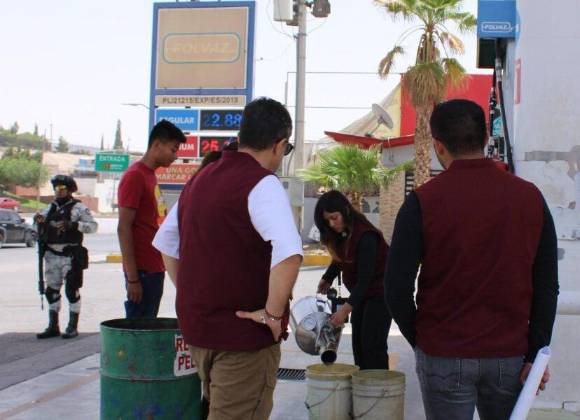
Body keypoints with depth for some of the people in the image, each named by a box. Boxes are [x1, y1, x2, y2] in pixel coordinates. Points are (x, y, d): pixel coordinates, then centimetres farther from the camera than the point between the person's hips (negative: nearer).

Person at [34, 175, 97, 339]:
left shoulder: (79, 208, -1)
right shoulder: (50, 208, 16)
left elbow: (93, 226, -11)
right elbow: (40, 232, 22)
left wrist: (74, 225, -23)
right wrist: (38, 222, 0)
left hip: (71, 256, -6)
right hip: (51, 256, 6)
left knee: (72, 291, -2)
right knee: (51, 291, 10)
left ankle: (73, 327, 6)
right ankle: (53, 326, 19)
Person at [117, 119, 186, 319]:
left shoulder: (151, 175, 16)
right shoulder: (135, 176, -11)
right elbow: (123, 228, -16)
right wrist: (132, 278, -19)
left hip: (156, 269, 9)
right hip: (142, 270, -9)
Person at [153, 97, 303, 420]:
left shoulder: (200, 179, 10)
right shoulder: (262, 183, -16)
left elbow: (165, 241, 21)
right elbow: (289, 253, -32)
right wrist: (273, 313, -21)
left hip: (196, 327, 8)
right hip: (244, 334, -8)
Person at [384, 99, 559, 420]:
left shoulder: (422, 201, -10)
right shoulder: (530, 197, -1)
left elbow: (397, 288, -9)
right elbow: (547, 286, 0)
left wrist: (417, 339, 5)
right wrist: (536, 354, 3)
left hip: (444, 357, -2)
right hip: (510, 356, 3)